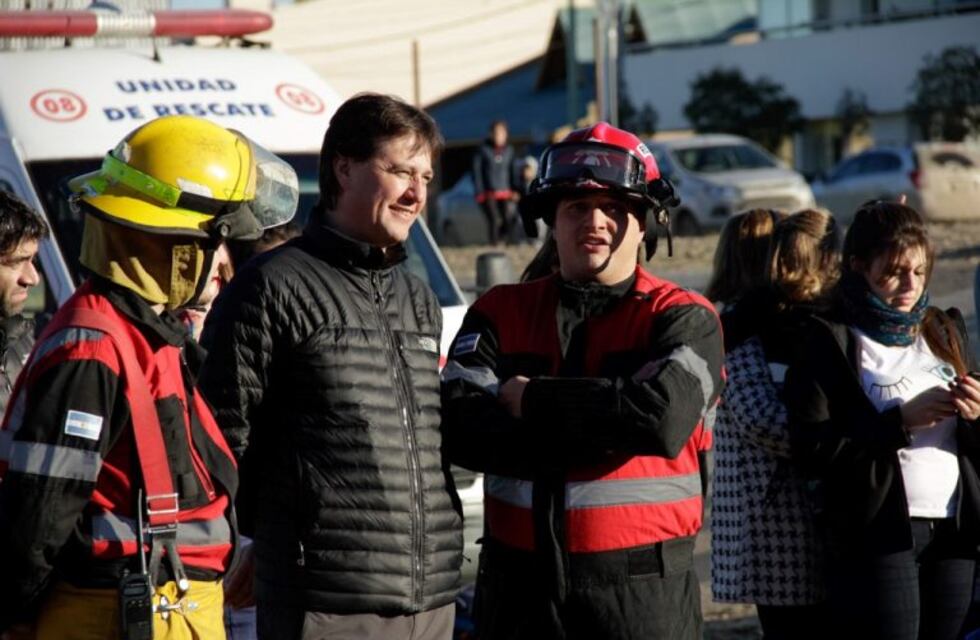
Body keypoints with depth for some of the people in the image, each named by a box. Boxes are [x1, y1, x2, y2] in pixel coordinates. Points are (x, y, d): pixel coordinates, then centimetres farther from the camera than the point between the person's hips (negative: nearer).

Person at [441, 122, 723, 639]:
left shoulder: (683, 320, 1)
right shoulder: (502, 314, 9)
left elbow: (662, 417, -20)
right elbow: (459, 424, -9)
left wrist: (533, 399, -9)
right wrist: (601, 430, -14)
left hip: (641, 592, -3)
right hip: (518, 582, 3)